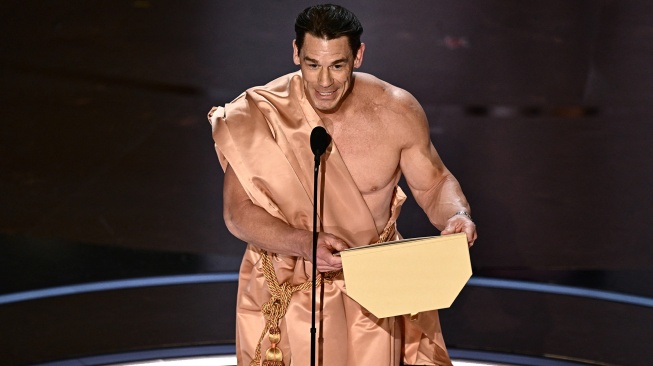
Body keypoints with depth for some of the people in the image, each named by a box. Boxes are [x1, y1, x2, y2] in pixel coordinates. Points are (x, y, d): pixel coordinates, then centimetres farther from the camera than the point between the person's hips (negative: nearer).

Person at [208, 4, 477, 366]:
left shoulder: (396, 111, -11)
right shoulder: (261, 116, -15)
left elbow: (433, 184, 3)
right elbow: (238, 212, -15)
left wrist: (457, 216, -20)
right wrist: (304, 243, -31)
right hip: (288, 290, -1)